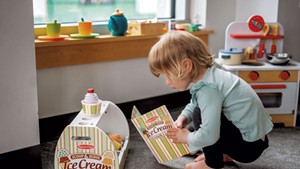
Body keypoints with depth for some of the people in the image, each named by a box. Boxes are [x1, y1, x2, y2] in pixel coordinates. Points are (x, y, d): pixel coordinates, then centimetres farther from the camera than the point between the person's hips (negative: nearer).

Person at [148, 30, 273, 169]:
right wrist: (183, 117, 0)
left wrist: (187, 138, -11)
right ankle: (225, 154, 19)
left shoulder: (208, 89, -27)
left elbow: (209, 135, -30)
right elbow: (194, 105, 20)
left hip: (250, 146, -10)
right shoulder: (207, 77, 2)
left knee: (199, 114, -17)